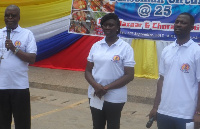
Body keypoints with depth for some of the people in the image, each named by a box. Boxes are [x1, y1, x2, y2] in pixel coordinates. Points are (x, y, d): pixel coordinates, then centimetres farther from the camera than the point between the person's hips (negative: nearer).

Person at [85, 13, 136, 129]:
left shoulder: (126, 48, -7)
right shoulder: (96, 46, 5)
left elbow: (129, 75, -10)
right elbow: (88, 71, 7)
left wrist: (106, 88, -16)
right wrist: (96, 86, -13)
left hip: (115, 97, -4)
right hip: (95, 95, 4)